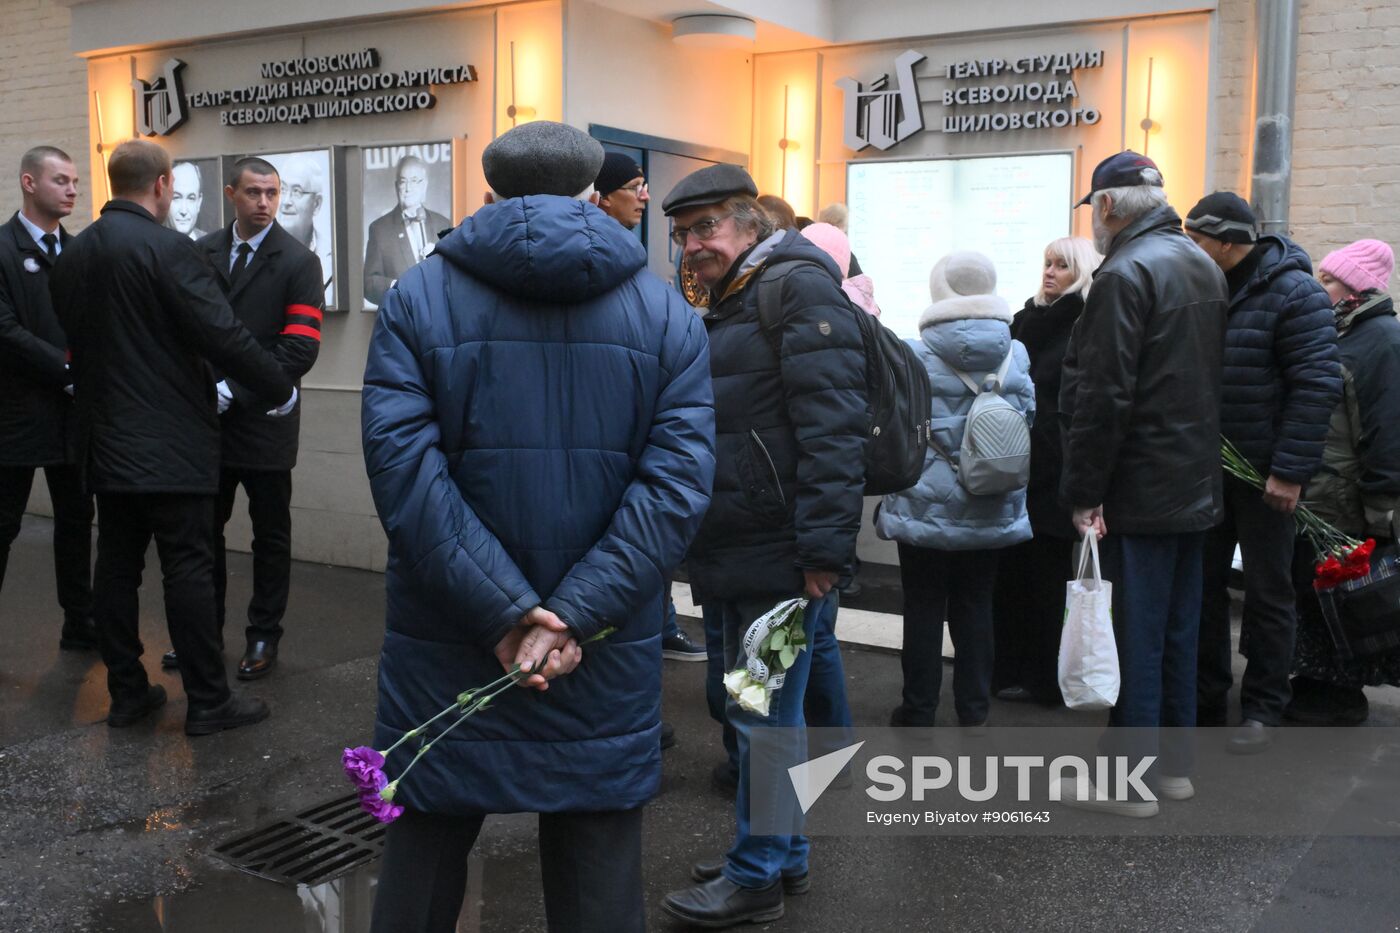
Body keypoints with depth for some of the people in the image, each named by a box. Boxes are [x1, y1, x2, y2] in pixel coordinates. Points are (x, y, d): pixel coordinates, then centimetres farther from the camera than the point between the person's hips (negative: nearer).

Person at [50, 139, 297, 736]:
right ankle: (208, 702, 4)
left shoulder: (73, 255, 9)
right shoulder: (168, 249, -15)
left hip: (106, 441, 8)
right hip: (171, 445, -7)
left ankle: (126, 693, 20)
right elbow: (225, 336, -18)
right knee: (188, 570, -2)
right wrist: (281, 391, -6)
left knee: (116, 566, 11)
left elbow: (75, 336, 16)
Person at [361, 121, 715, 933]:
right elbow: (677, 482, -10)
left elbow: (405, 470, -13)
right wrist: (574, 616, -14)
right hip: (605, 655, 1)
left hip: (446, 645, 0)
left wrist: (508, 610, -15)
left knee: (426, 851, 16)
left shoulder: (417, 298, 0)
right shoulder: (667, 312, 2)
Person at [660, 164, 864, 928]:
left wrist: (825, 548, -25)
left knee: (766, 714, -2)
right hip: (736, 551, 10)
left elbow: (831, 425, -20)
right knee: (757, 707, 16)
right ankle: (782, 854, 29)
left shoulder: (799, 287, -10)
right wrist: (700, 546, 20)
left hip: (780, 554, -10)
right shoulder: (729, 304, 20)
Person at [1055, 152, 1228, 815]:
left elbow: (1102, 397, -21)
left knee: (1136, 636, -1)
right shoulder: (1204, 266, 13)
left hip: (1142, 489, -9)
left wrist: (1083, 493, -17)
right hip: (1199, 484, 9)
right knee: (1178, 630, 15)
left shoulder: (1125, 274, -16)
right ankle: (1175, 764, 25)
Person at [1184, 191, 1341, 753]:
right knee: (1203, 586, 11)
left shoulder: (1292, 293, -12)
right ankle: (1203, 701, 24)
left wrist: (1289, 470, -20)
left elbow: (1317, 385, -17)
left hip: (1264, 473, -6)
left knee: (1267, 592, 5)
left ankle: (1262, 708, 16)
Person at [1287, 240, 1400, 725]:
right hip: (1309, 498, 8)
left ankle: (1342, 695, 14)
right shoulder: (1331, 334, 15)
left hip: (1347, 509, -8)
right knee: (1308, 591, 14)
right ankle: (1314, 682, 26)